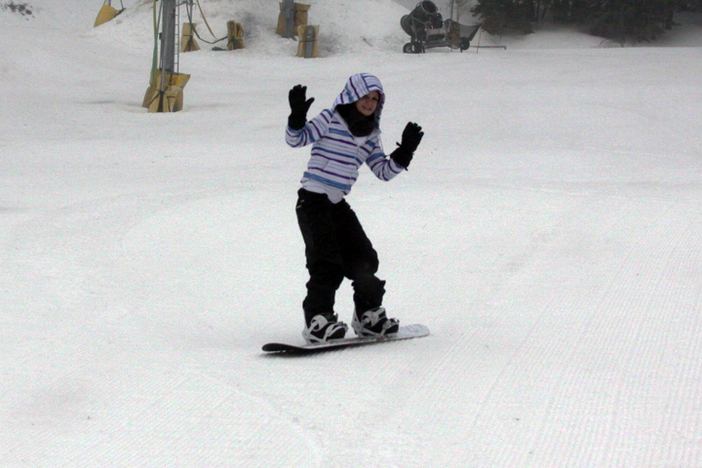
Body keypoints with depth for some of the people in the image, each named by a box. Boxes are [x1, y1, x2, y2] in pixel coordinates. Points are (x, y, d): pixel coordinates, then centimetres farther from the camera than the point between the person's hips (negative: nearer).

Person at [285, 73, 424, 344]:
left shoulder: (370, 135, 13)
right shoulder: (330, 120, -6)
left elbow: (384, 171, 16)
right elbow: (296, 139, -12)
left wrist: (405, 152, 3)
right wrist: (297, 118, -30)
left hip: (338, 204, 7)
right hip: (313, 200, -7)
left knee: (363, 260, 7)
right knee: (327, 262, -17)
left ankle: (369, 316, 22)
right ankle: (317, 320, -15)